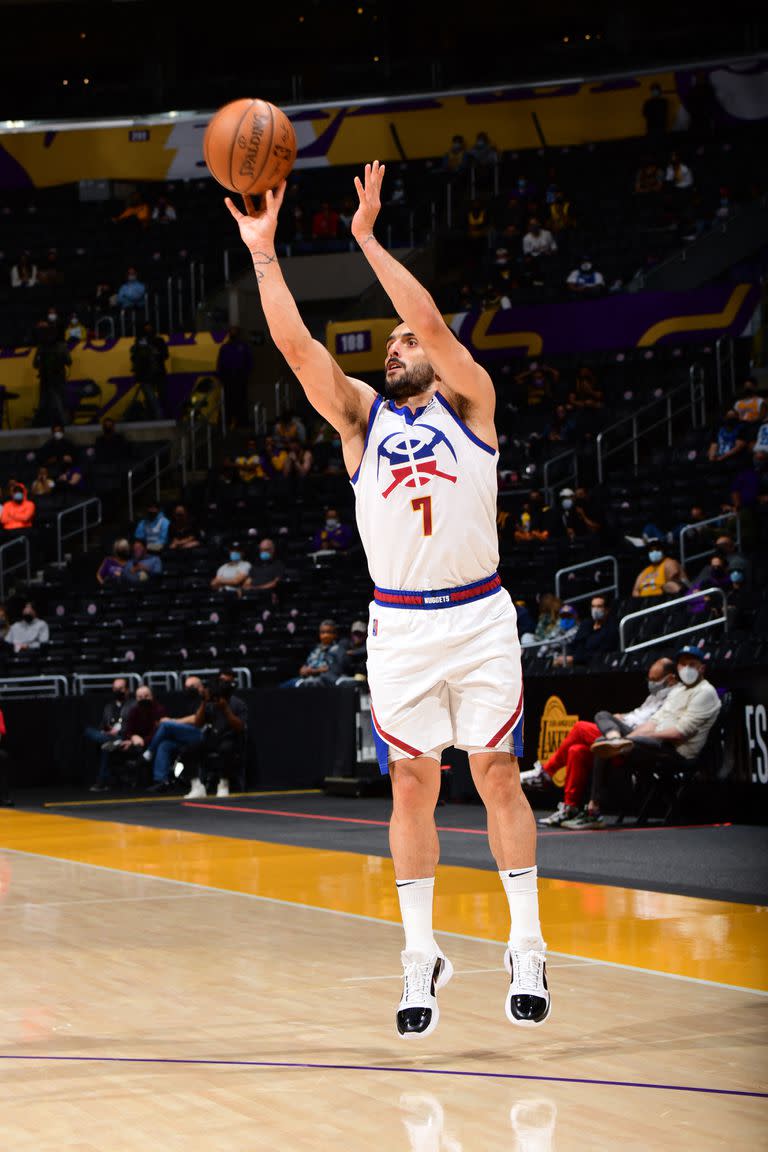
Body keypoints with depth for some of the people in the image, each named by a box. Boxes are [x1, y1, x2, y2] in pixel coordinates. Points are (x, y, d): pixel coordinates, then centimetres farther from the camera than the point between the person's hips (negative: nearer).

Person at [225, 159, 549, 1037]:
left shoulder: (469, 404, 3)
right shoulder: (361, 417, 9)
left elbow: (434, 322, -12)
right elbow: (297, 346, -3)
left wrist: (368, 237, -13)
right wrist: (263, 253, -9)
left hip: (479, 618, -2)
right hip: (399, 626, 2)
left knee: (498, 776, 0)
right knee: (412, 786, 3)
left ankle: (525, 946, 6)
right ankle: (421, 955, 10)